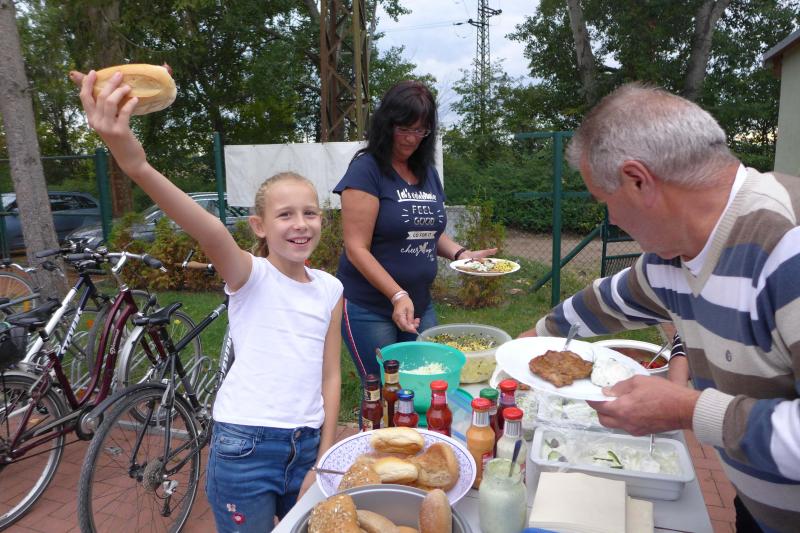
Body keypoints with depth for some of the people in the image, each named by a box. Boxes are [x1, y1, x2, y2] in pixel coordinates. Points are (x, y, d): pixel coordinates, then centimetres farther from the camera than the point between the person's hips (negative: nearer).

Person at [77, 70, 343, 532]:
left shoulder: (330, 289, 2)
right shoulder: (251, 276, -11)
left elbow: (330, 376, 4)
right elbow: (212, 233, -32)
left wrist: (323, 462, 1)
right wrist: (137, 165, -51)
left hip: (308, 445, 4)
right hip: (246, 446, -4)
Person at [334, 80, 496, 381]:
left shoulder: (428, 172, 9)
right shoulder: (366, 169, -12)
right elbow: (357, 249, -17)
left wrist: (461, 253, 1)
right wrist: (398, 295, -25)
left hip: (420, 305, 7)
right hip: (369, 309, -7)